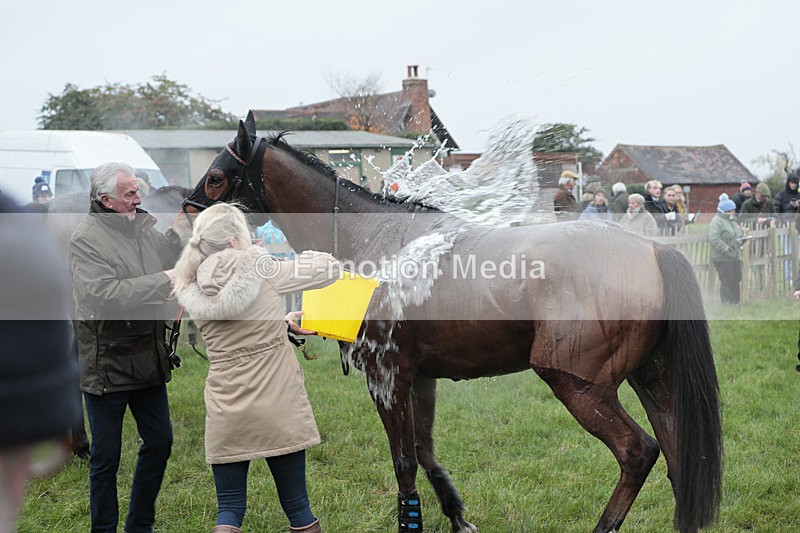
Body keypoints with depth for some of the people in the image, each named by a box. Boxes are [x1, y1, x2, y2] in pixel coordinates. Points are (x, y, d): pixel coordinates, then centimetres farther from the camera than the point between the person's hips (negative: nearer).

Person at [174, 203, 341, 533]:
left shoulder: (193, 291, 2)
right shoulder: (262, 270, -8)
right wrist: (305, 257, 19)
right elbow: (330, 269, 0)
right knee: (296, 504, 9)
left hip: (226, 410, 3)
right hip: (278, 406, -3)